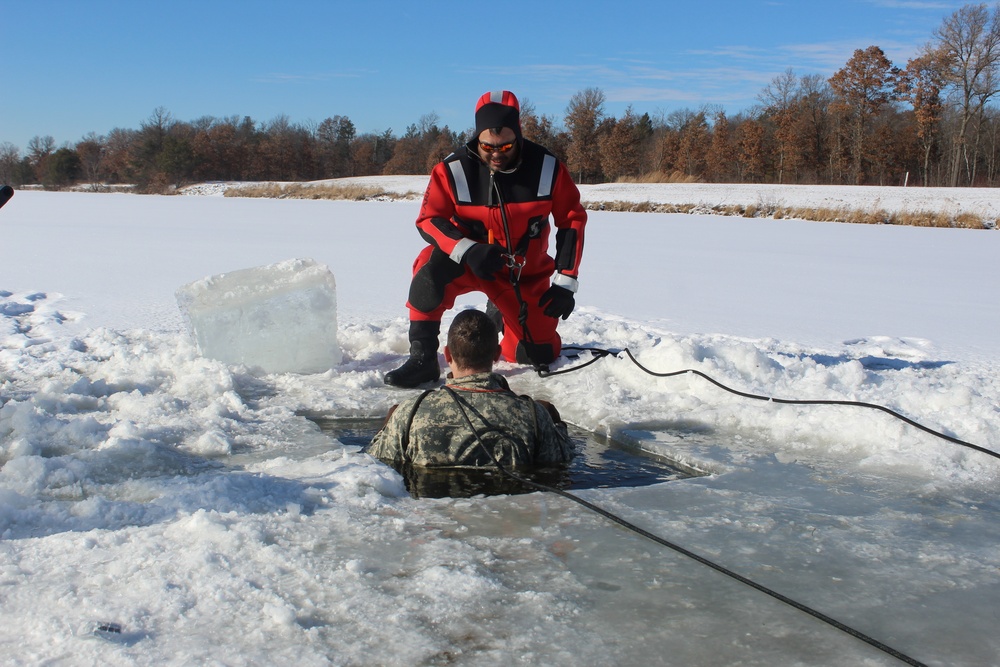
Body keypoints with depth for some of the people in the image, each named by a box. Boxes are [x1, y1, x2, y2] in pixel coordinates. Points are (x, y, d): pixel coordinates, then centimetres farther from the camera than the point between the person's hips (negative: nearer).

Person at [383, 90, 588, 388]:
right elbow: (429, 220, -15)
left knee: (539, 355, 0)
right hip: (470, 263, -1)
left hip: (527, 274, 2)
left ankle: (500, 317, 34)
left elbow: (572, 220, -8)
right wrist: (467, 250, -34)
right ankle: (422, 359, -24)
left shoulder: (547, 168, -16)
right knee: (432, 264, -34)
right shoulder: (452, 170, -20)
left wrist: (565, 282, -13)